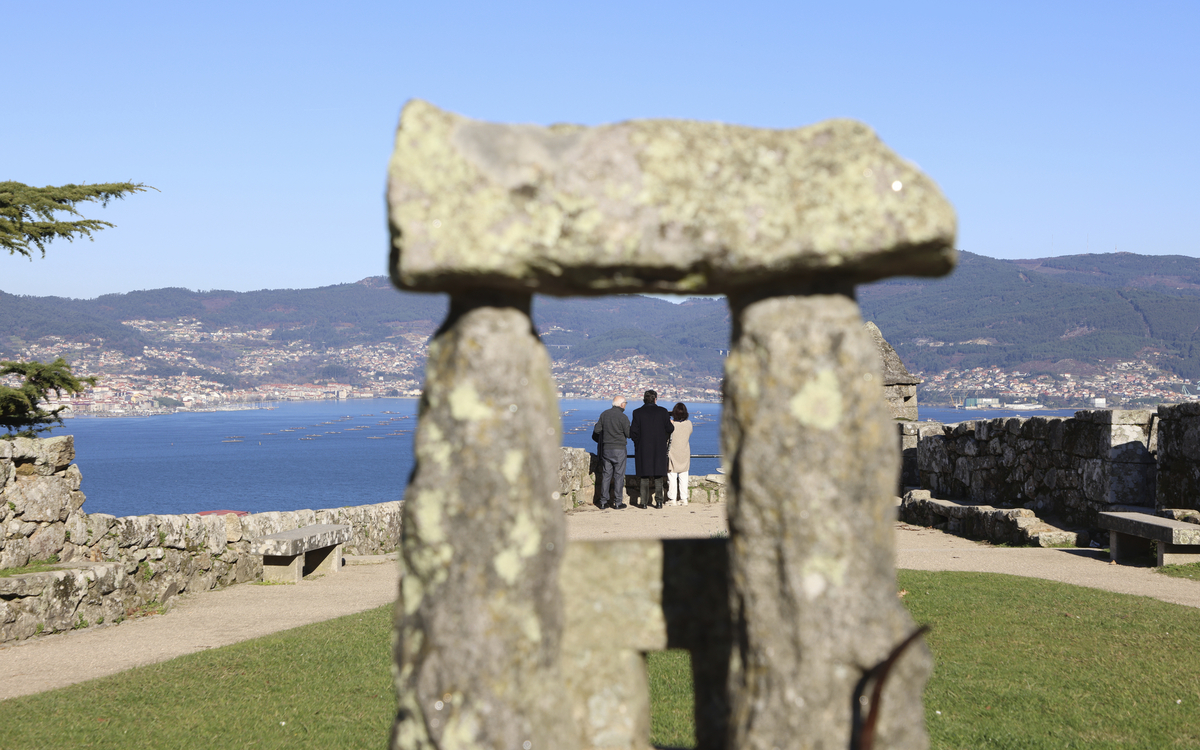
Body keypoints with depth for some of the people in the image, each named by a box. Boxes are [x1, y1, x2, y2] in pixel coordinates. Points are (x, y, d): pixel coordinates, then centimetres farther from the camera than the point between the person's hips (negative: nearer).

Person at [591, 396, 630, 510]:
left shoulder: (604, 414, 3)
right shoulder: (623, 417, -13)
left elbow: (597, 430, 5)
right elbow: (629, 434, -10)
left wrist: (600, 440, 24)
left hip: (606, 448, 5)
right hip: (619, 449, -5)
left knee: (606, 475, 9)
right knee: (619, 475, 2)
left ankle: (603, 502, 8)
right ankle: (618, 502, 3)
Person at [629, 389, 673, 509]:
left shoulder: (638, 413, -5)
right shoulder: (663, 412, -3)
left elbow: (633, 432, -7)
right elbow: (669, 429, -2)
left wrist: (637, 442, 10)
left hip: (643, 449, -1)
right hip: (659, 449, 1)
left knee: (644, 476, 6)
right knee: (658, 476, 9)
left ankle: (644, 502, 4)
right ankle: (659, 501, 5)